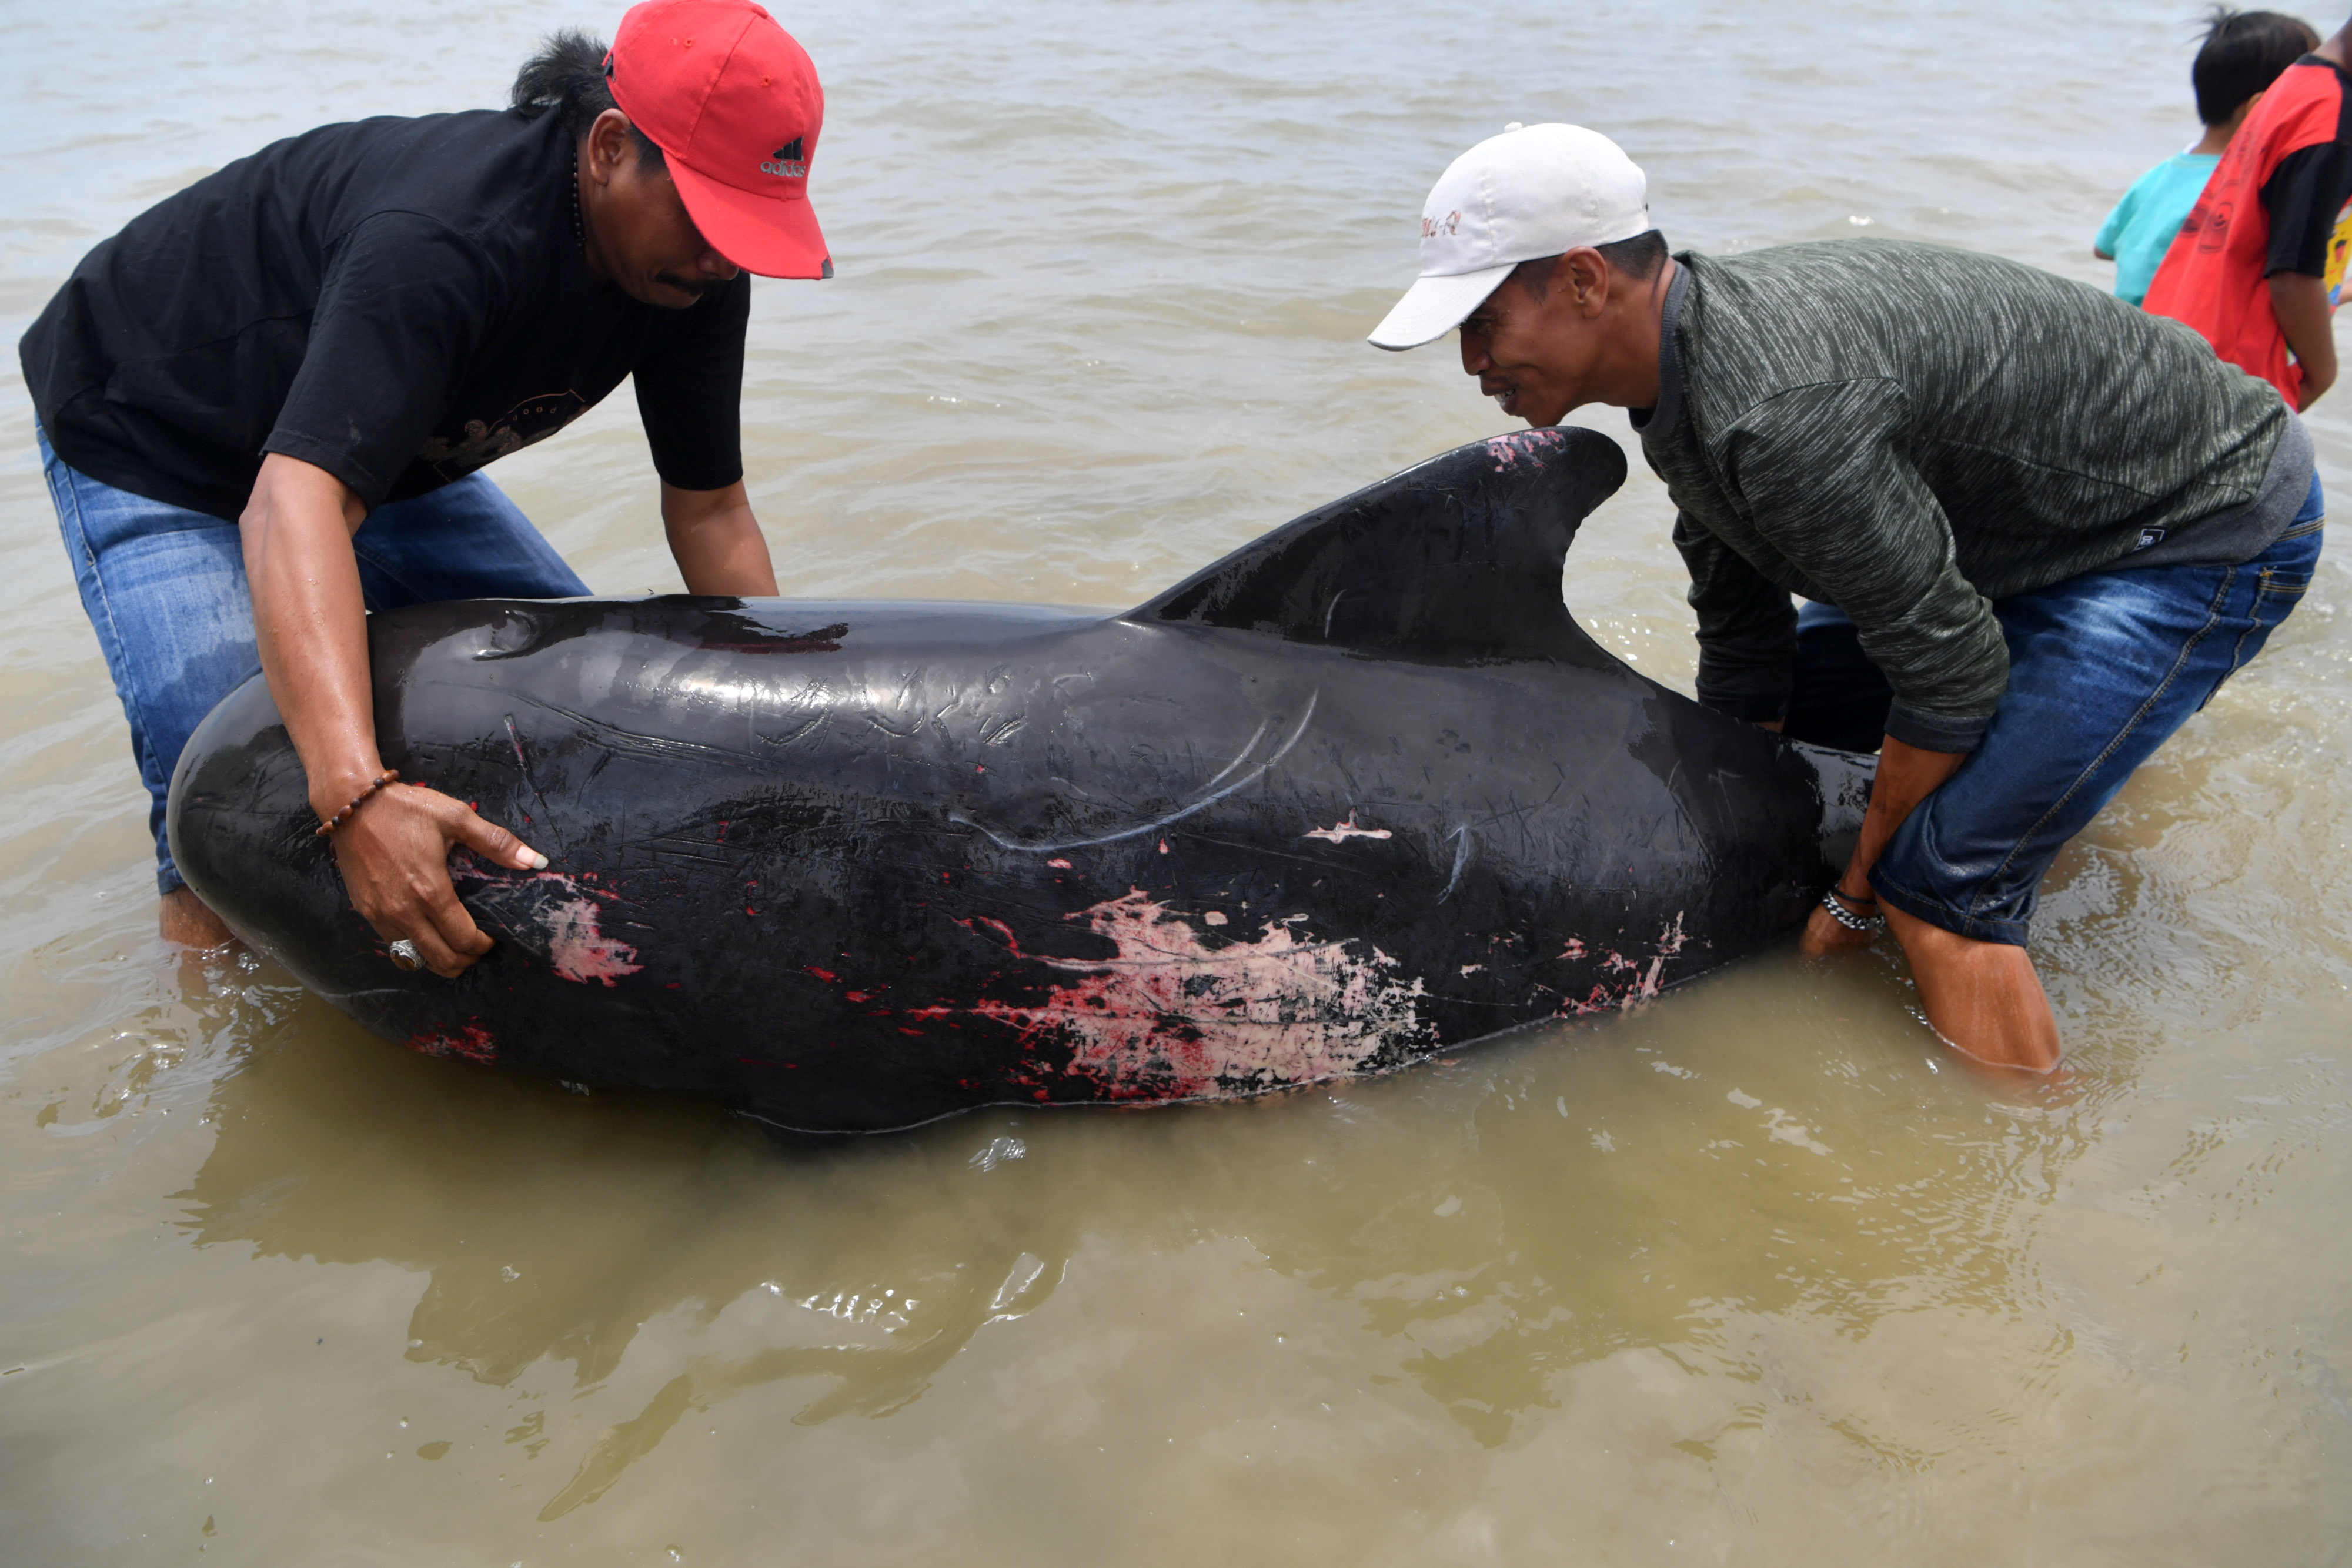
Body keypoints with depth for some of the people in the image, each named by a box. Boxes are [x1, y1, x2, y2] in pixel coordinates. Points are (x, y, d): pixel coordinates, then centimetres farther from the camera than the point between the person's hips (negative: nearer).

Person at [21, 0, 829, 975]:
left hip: (377, 436, 7)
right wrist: (357, 794, -66)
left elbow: (711, 508, -10)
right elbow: (292, 502, -53)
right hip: (147, 437, -7)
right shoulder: (443, 242, -43)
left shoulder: (698, 267, -18)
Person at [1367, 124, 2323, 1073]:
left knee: (1941, 881, -15)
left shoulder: (1778, 411, -35)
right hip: (2058, 510, 9)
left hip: (2213, 529, -9)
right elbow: (1742, 647, 5)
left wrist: (1860, 894, -12)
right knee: (1779, 681, 15)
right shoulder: (1684, 369, -3)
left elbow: (1953, 671, -26)